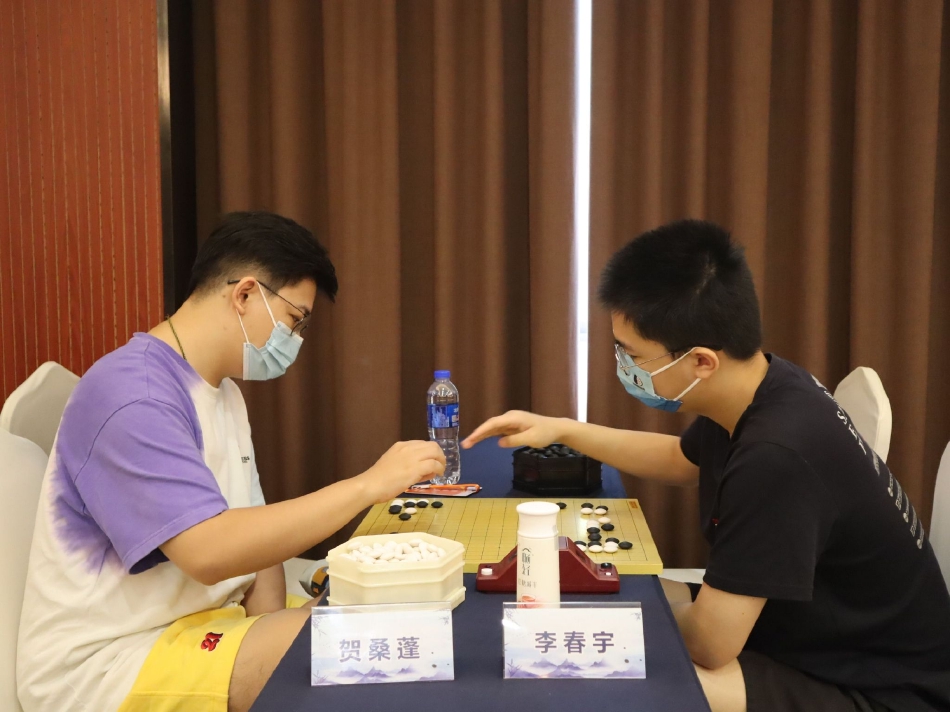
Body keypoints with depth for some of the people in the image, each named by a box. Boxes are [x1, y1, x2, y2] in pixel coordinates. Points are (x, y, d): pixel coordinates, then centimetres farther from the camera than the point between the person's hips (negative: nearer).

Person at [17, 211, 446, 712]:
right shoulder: (132, 394, -21)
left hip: (200, 620, 9)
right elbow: (210, 551, -32)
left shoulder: (222, 389, 11)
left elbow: (254, 533, 9)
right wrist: (370, 484, -28)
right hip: (105, 661, -9)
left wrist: (268, 631, -8)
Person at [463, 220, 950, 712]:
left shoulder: (778, 457, -37)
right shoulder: (759, 390, -7)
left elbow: (707, 644, -28)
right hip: (810, 628, 9)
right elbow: (682, 461, 17)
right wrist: (563, 431, 9)